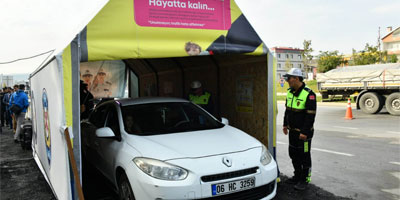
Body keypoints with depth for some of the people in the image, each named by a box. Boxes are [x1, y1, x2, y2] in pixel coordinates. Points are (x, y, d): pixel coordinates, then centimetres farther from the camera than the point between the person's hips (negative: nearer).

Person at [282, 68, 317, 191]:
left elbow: (310, 116, -20)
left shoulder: (309, 94, -18)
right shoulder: (290, 92, 7)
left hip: (303, 133, -8)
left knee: (304, 156, 2)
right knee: (293, 154, 17)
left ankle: (304, 180, 15)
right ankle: (297, 176, 33)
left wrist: (305, 132, -21)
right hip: (292, 131, 8)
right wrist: (285, 124, 16)